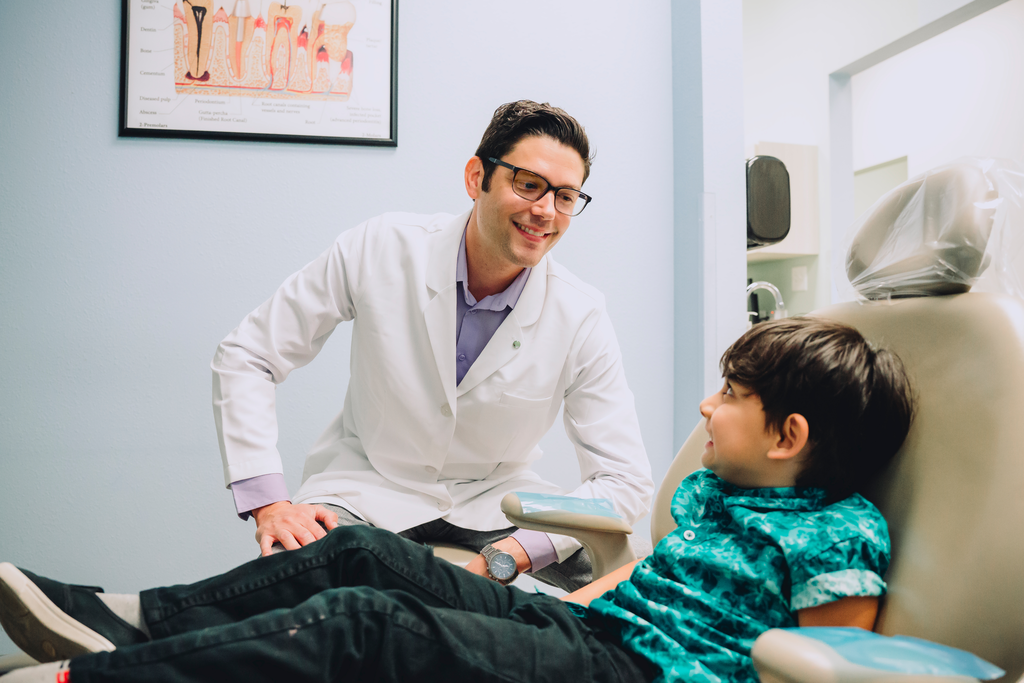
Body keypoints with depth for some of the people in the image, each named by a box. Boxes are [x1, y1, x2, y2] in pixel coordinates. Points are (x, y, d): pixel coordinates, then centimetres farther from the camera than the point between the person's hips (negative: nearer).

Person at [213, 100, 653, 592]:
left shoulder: (580, 317, -14)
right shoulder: (378, 250, -15)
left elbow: (625, 480, -14)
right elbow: (244, 357, -8)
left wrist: (505, 558, -29)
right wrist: (269, 504, -17)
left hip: (493, 496, 2)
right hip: (369, 487, -1)